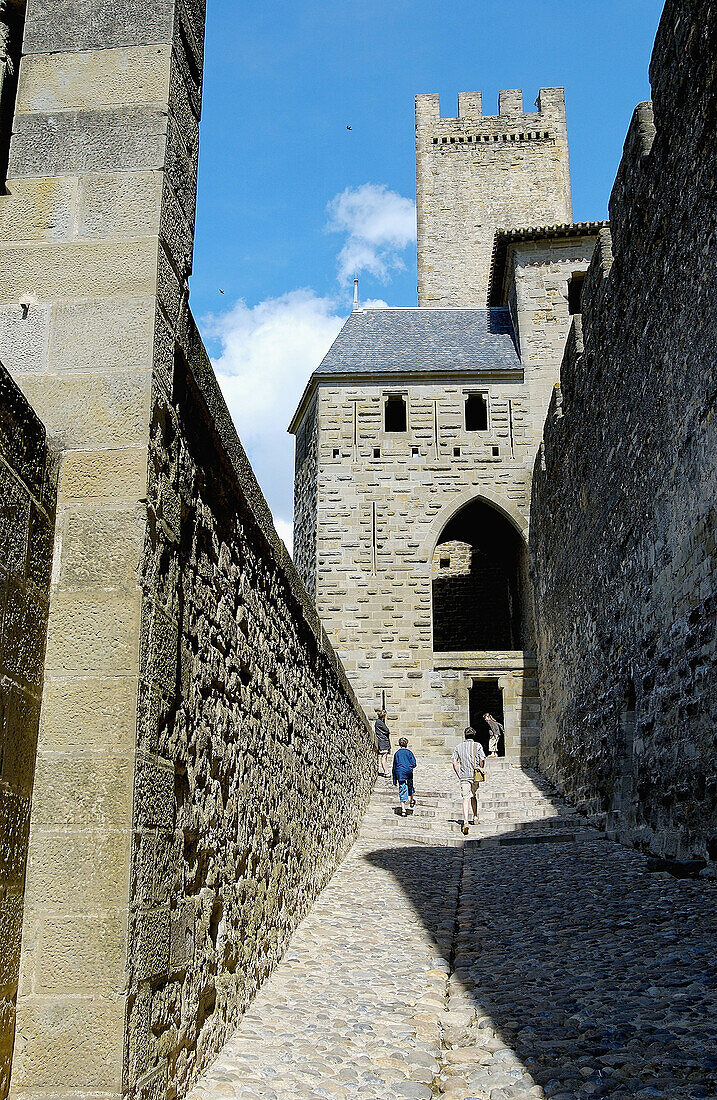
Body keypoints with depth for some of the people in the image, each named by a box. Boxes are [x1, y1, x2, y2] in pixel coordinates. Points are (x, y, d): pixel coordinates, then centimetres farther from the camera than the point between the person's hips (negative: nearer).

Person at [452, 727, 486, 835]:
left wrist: (459, 775, 6)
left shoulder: (459, 747, 9)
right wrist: (480, 770, 6)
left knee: (466, 798, -8)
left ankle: (466, 822, -24)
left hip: (464, 776, 0)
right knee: (473, 796, 22)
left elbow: (455, 763, 1)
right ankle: (475, 818, 30)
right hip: (475, 776, 0)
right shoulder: (477, 745, 2)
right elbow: (482, 760, -8)